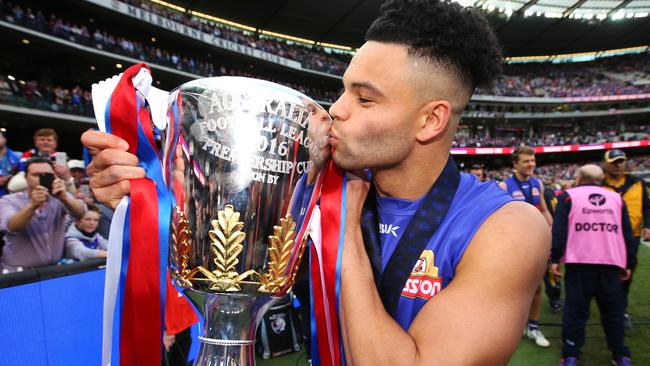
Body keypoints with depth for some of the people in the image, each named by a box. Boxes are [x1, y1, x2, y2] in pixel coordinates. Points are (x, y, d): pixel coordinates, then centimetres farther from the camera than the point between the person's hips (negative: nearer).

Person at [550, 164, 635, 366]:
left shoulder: (569, 196, 5)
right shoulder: (616, 198, 16)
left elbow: (559, 231, -4)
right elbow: (628, 234, 16)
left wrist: (555, 258, -1)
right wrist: (628, 264, 20)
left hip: (579, 262, -3)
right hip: (611, 263, 3)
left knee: (575, 309, 3)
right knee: (613, 310, 15)